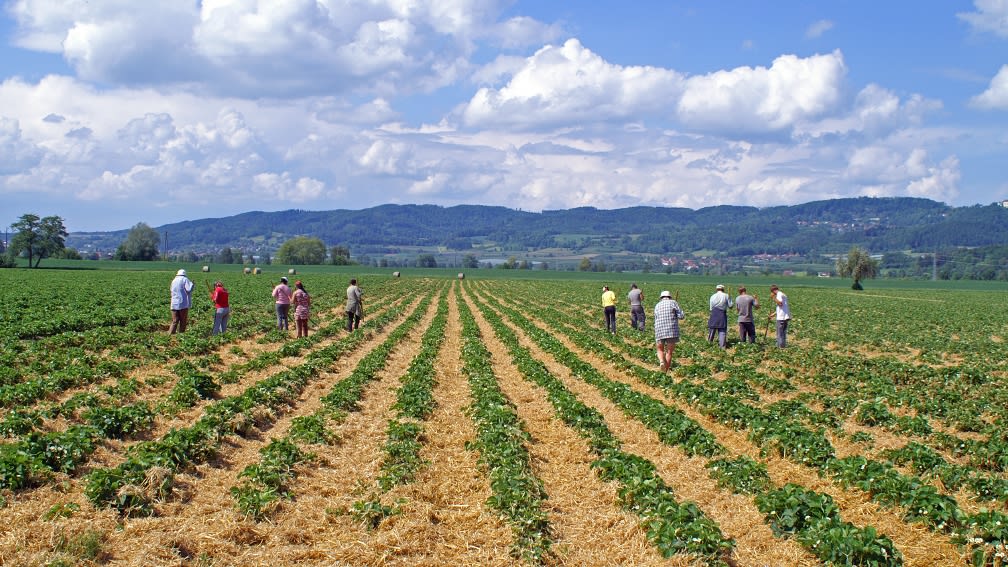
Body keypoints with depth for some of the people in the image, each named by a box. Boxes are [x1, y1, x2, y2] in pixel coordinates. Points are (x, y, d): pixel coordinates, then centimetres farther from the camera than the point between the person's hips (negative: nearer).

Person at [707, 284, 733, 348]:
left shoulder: (713, 296, 5)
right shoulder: (726, 296, -1)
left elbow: (711, 308, 7)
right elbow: (730, 305, 5)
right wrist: (730, 298, 17)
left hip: (714, 314, 1)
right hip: (722, 314, -1)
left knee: (712, 329, 12)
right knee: (722, 331, 3)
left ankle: (709, 343, 21)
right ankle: (723, 346, 1)